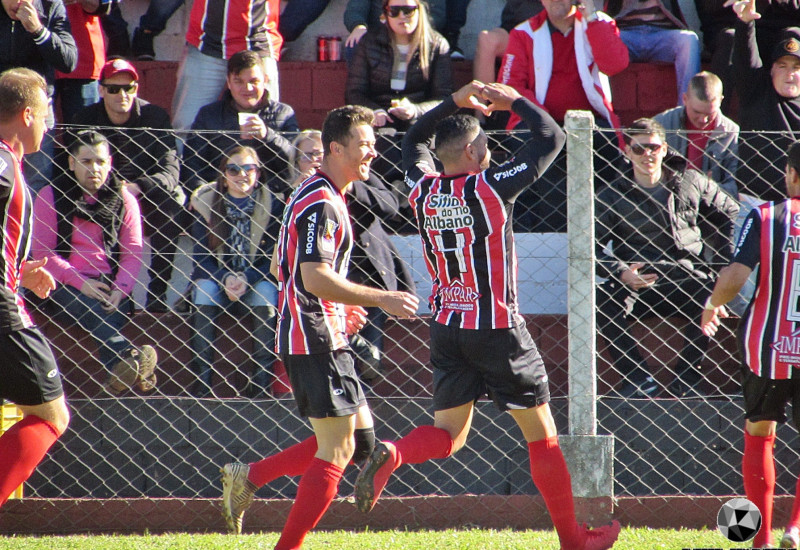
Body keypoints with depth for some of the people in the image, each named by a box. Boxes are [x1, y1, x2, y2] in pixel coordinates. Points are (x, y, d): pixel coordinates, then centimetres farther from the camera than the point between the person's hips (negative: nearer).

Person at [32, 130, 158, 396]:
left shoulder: (123, 200, 12)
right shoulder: (50, 197, 5)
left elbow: (133, 252, 8)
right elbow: (42, 252, 0)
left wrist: (121, 288, -12)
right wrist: (79, 282, -13)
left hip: (111, 286, 3)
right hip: (65, 287, -3)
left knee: (110, 314, -33)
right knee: (94, 309, -36)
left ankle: (120, 371, -58)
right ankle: (129, 358, -63)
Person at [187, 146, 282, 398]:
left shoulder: (271, 204, -6)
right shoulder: (207, 202, -3)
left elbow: (274, 257, -8)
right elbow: (201, 256, -6)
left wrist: (247, 279, -25)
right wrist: (225, 278, -25)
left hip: (257, 278, 0)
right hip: (217, 276, 1)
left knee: (266, 291, -33)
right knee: (204, 288, -31)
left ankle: (263, 377, -31)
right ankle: (202, 376, -33)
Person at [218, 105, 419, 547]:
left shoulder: (313, 196, 18)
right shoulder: (321, 204, -15)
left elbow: (280, 268, 26)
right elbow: (316, 278, -25)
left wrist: (340, 308, 22)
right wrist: (380, 299, -22)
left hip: (316, 338, 10)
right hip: (316, 341, -10)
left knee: (361, 438, 11)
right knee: (336, 452, -8)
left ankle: (248, 477, 12)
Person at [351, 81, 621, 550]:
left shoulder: (422, 191, 1)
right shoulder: (492, 187, -13)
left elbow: (415, 140, 23)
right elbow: (552, 137, -5)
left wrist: (456, 103, 17)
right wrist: (514, 100, 7)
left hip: (446, 330, 5)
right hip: (498, 330, -5)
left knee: (449, 434, 12)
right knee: (542, 434, 7)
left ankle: (393, 454, -20)